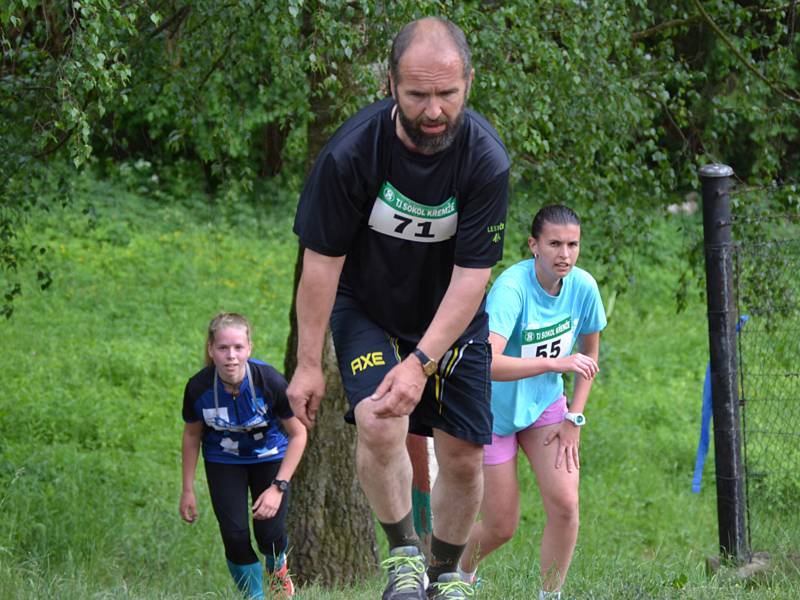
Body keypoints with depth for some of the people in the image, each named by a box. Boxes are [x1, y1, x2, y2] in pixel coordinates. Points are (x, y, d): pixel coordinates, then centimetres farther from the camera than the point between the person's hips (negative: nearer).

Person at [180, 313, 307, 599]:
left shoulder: (270, 382, -30)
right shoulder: (199, 388, -26)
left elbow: (298, 434, -16)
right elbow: (192, 435, -4)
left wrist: (278, 487, -21)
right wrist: (188, 490, -1)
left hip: (269, 456, -1)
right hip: (223, 461, 1)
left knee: (269, 534, -9)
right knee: (235, 535, -12)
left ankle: (278, 570, 28)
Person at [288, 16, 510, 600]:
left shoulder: (486, 160, -23)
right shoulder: (352, 151, -25)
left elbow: (471, 277, -21)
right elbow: (322, 260, -15)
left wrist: (422, 361, -29)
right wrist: (309, 365, -12)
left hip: (451, 318, 1)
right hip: (367, 307, -1)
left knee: (463, 455, 1)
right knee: (379, 423, -26)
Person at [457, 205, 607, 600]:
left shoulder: (582, 287, -11)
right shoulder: (511, 288, -30)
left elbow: (589, 355, 6)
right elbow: (488, 363, -42)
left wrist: (574, 419, 0)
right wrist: (555, 363, -48)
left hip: (545, 404, 5)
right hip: (493, 411, -5)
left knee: (565, 504, -13)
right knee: (501, 528, 2)